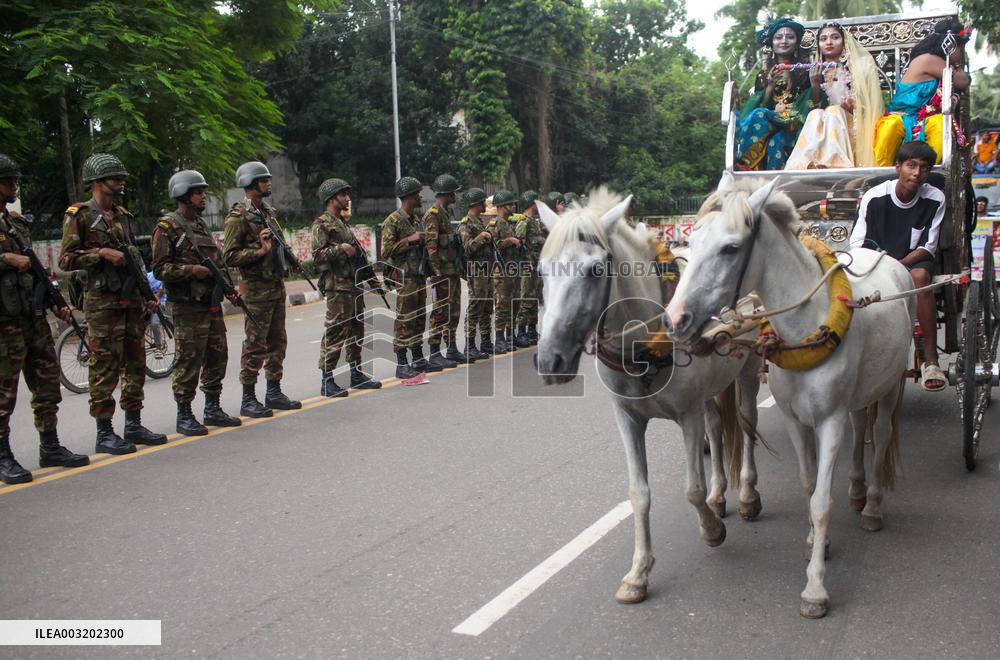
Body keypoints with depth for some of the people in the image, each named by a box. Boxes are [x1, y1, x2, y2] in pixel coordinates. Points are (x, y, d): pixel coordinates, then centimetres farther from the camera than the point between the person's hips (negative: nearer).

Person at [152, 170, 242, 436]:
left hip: (212, 303, 8)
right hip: (188, 306, -8)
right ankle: (184, 416, 4)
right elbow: (160, 268, -12)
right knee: (189, 361, -5)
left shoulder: (202, 225, 18)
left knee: (217, 356, 11)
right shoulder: (167, 226, -6)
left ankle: (213, 408, 22)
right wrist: (191, 270, -22)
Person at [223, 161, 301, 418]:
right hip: (256, 288, -8)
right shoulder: (238, 216, -10)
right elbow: (230, 256, -15)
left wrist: (289, 260, 10)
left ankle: (274, 392, 21)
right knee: (255, 345, -5)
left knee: (277, 341, 12)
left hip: (277, 285, 8)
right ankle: (248, 399, 2)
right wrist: (259, 252, -23)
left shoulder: (269, 212, 16)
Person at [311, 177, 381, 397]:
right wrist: (340, 249, -25)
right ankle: (327, 380, -5)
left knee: (356, 330, 12)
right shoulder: (322, 224, -7)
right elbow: (318, 256, -16)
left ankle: (356, 374, 21)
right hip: (337, 286, -9)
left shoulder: (342, 223, 21)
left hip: (354, 284, 9)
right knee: (335, 332, -9)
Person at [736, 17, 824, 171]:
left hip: (795, 127, -2)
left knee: (777, 142, -35)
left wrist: (815, 83, -11)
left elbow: (816, 105, 5)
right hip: (769, 124, 2)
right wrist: (771, 85, -8)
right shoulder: (764, 75, 17)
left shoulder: (804, 72, 14)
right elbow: (760, 106, 5)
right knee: (758, 115, -32)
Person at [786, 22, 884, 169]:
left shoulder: (857, 66, 4)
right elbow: (816, 105, 13)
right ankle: (809, 162, -47)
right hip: (823, 122, 2)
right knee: (815, 114, -27)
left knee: (833, 111, -30)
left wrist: (853, 108, -19)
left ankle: (831, 162, -48)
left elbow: (867, 105, 1)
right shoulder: (818, 71, 13)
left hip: (852, 122, -2)